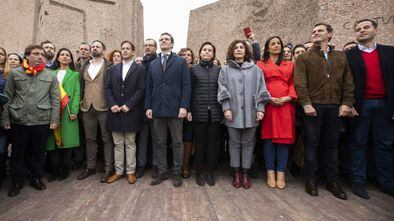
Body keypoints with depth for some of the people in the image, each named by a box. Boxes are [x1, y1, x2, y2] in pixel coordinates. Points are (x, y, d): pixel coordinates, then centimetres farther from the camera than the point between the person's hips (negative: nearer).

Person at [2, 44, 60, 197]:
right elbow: (7, 97, 5)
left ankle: (36, 179, 28)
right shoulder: (15, 73, 5)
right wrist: (5, 119, 1)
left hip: (42, 121, 0)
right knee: (17, 153, 11)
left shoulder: (50, 75, 4)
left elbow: (55, 99, 2)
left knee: (38, 153, 11)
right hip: (18, 121, 1)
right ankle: (17, 182, 27)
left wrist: (54, 119, -4)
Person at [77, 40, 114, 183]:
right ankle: (90, 167, 23)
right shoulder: (84, 67, 17)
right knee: (90, 139, 12)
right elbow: (81, 85, 17)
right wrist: (80, 101, 8)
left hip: (103, 107, -5)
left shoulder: (108, 66, 2)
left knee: (107, 138, 1)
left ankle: (108, 168, 9)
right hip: (87, 107, 5)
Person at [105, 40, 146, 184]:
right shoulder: (113, 69, 14)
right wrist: (112, 104, -7)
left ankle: (130, 171, 16)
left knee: (130, 144, 6)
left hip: (131, 112, -3)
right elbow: (107, 88, 8)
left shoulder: (140, 68, 1)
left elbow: (141, 89, -7)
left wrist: (128, 105, -14)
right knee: (118, 144, 10)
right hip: (115, 111, 4)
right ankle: (118, 171, 20)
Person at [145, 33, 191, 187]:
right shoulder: (153, 64, 15)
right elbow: (149, 87, 12)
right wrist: (148, 107, 3)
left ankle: (177, 173, 17)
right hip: (157, 109, 4)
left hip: (175, 108, -3)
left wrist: (184, 106, -12)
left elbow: (186, 86, -3)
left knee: (177, 143, 5)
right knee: (160, 143, 9)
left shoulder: (181, 61, 3)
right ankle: (162, 172, 21)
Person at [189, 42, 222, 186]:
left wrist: (223, 110, 1)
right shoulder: (193, 69, 7)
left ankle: (211, 172, 18)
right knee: (199, 142, 5)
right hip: (199, 111, -1)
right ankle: (199, 172, 17)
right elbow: (189, 91, 3)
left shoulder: (218, 70, 10)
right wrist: (189, 110, -4)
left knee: (213, 142, 5)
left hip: (215, 112, 1)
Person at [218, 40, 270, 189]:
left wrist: (260, 108, -4)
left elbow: (261, 90, 5)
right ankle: (236, 173, 18)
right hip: (233, 113, 0)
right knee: (234, 142, 6)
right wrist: (226, 108, -9)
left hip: (250, 112, 1)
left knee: (248, 143, 6)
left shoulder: (255, 69, 9)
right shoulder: (225, 70, 8)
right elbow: (222, 90, 1)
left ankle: (245, 173, 18)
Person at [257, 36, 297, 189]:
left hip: (286, 105, 2)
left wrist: (288, 98, -7)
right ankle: (270, 172, 8)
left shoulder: (290, 64, 19)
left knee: (284, 137, 0)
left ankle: (281, 173, 8)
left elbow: (293, 83, 10)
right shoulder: (261, 64, 11)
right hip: (268, 105, -2)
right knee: (268, 137, 0)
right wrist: (267, 98, -11)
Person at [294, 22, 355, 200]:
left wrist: (347, 103, -2)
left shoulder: (341, 56, 16)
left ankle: (332, 181, 20)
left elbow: (348, 82, 10)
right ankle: (310, 179, 14)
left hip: (335, 107, 3)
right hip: (313, 106, -3)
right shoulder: (303, 58, 5)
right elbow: (300, 83, -6)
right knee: (311, 143, 3)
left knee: (332, 144, 9)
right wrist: (306, 104, -15)